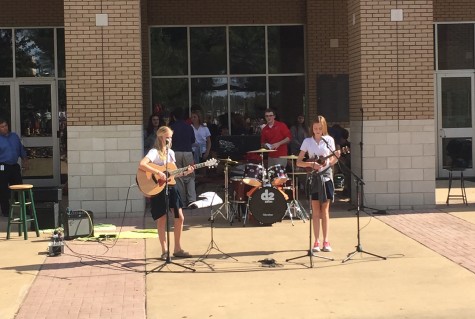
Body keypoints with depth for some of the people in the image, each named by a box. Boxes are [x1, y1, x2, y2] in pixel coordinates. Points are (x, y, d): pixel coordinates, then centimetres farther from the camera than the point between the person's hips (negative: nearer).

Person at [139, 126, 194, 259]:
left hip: (170, 188, 7)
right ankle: (164, 251, 12)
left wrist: (185, 172, 1)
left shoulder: (171, 152, 10)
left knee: (180, 218, 5)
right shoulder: (155, 152, -13)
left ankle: (177, 249, 16)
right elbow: (142, 164, -30)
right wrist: (158, 173, -32)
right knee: (162, 220, 0)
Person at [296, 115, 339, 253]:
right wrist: (311, 164, -17)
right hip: (313, 177, 0)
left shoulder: (329, 140, 2)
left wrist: (336, 157, -17)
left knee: (325, 210, 3)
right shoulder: (307, 141, 1)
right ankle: (317, 241, 6)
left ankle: (326, 241, 6)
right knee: (315, 210, 2)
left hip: (326, 176, 0)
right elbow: (298, 162, -1)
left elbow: (331, 162, 4)